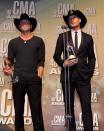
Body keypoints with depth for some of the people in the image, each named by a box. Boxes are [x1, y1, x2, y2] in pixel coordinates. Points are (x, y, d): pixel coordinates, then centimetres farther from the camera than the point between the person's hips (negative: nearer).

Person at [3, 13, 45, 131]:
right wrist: (8, 68, -10)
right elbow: (10, 61, 11)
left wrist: (39, 77, -5)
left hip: (34, 79, -2)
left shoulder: (38, 41, 9)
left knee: (36, 109, -3)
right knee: (18, 109, 7)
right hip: (17, 79, 2)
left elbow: (41, 61, 4)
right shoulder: (13, 42, 14)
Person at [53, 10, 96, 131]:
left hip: (83, 75, 0)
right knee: (69, 106, 5)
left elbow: (91, 57, 13)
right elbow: (56, 55, 7)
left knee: (86, 106, -4)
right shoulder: (63, 36, 9)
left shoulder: (88, 38, 11)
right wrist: (63, 63, -11)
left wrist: (90, 71, 0)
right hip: (67, 74, 0)